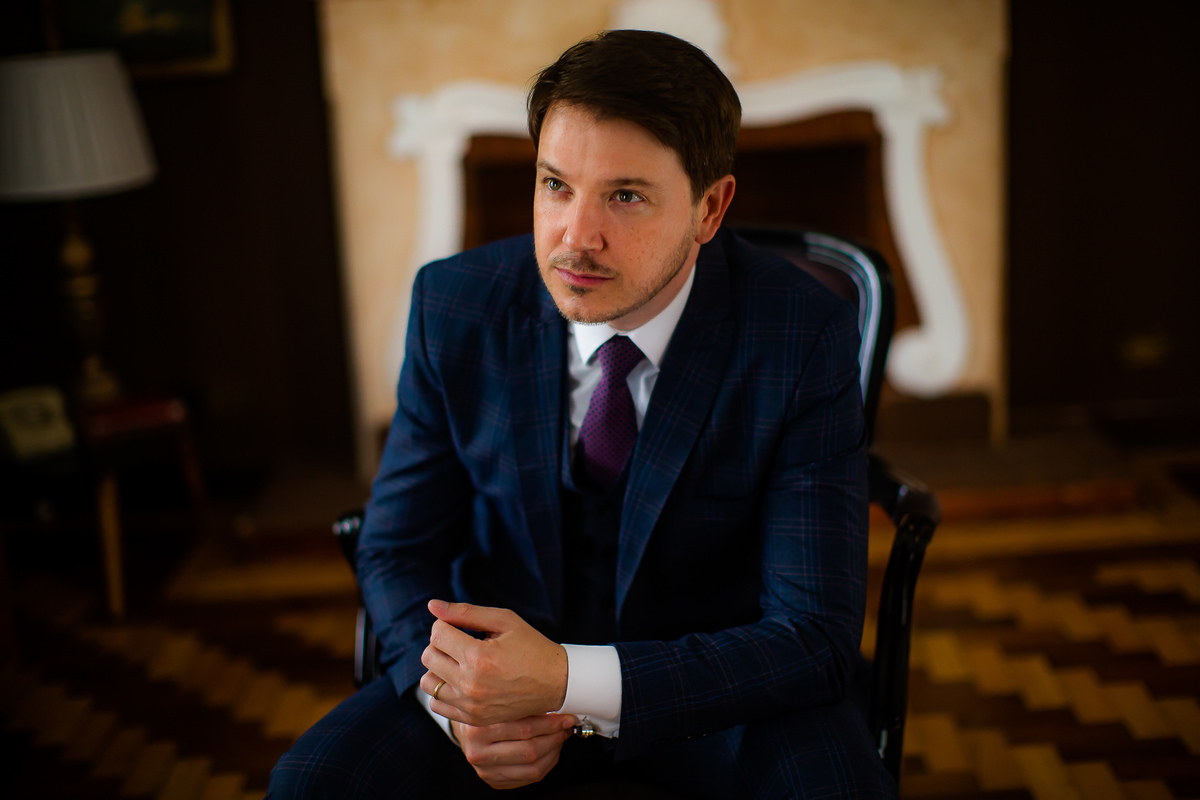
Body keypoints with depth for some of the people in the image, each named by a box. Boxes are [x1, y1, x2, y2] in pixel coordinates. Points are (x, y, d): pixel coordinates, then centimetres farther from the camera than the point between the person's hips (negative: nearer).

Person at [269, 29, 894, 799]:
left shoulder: (804, 335, -18)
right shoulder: (454, 305, -10)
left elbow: (815, 639, -20)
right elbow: (398, 550, 0)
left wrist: (569, 681, -31)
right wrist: (457, 702, -22)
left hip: (717, 677, -1)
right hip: (503, 650, 2)